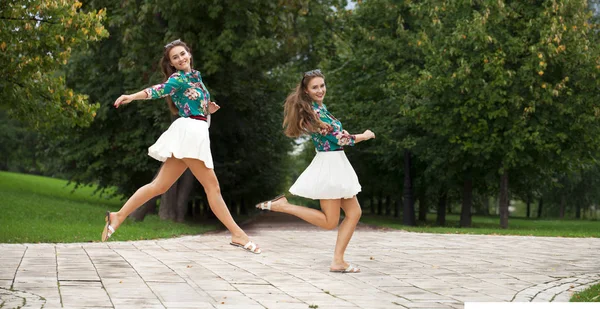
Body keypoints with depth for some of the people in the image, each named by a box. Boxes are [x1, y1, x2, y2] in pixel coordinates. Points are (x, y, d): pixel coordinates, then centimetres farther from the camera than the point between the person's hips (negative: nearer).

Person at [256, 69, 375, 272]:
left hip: (337, 165, 10)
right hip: (330, 164, -10)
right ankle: (282, 206, -1)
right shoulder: (315, 111, -18)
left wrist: (341, 133, 10)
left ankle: (338, 261, 5)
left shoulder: (319, 107, 11)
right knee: (329, 222, -3)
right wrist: (364, 136, -1)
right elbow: (340, 139, -16)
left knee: (354, 213, 8)